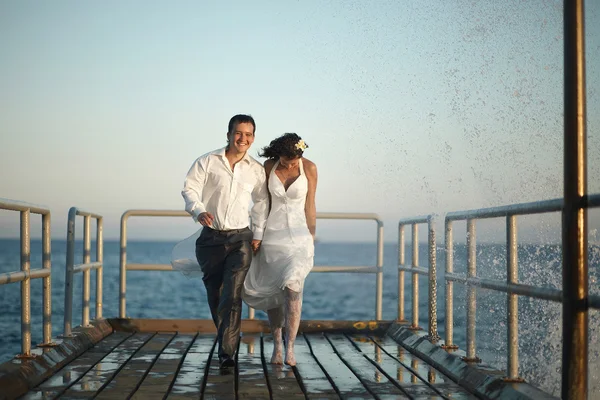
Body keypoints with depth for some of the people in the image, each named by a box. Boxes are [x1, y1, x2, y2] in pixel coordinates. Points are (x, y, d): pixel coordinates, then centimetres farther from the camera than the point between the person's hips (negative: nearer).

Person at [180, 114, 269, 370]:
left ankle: (227, 352, -17)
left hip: (241, 238, 0)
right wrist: (199, 211, -26)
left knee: (232, 295, -15)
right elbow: (190, 189, -7)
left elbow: (261, 201, 19)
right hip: (211, 238, 0)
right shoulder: (207, 162, 0)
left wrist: (258, 233, 13)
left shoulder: (256, 170, 6)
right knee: (215, 296, 9)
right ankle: (228, 338, 32)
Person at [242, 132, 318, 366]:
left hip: (298, 235, -2)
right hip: (272, 234, 2)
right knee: (272, 292, 4)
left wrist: (312, 240, 5)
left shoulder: (309, 168, -6)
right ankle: (276, 344, 17)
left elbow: (309, 206, 1)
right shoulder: (269, 166, -3)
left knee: (292, 287, -20)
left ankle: (289, 347, -16)